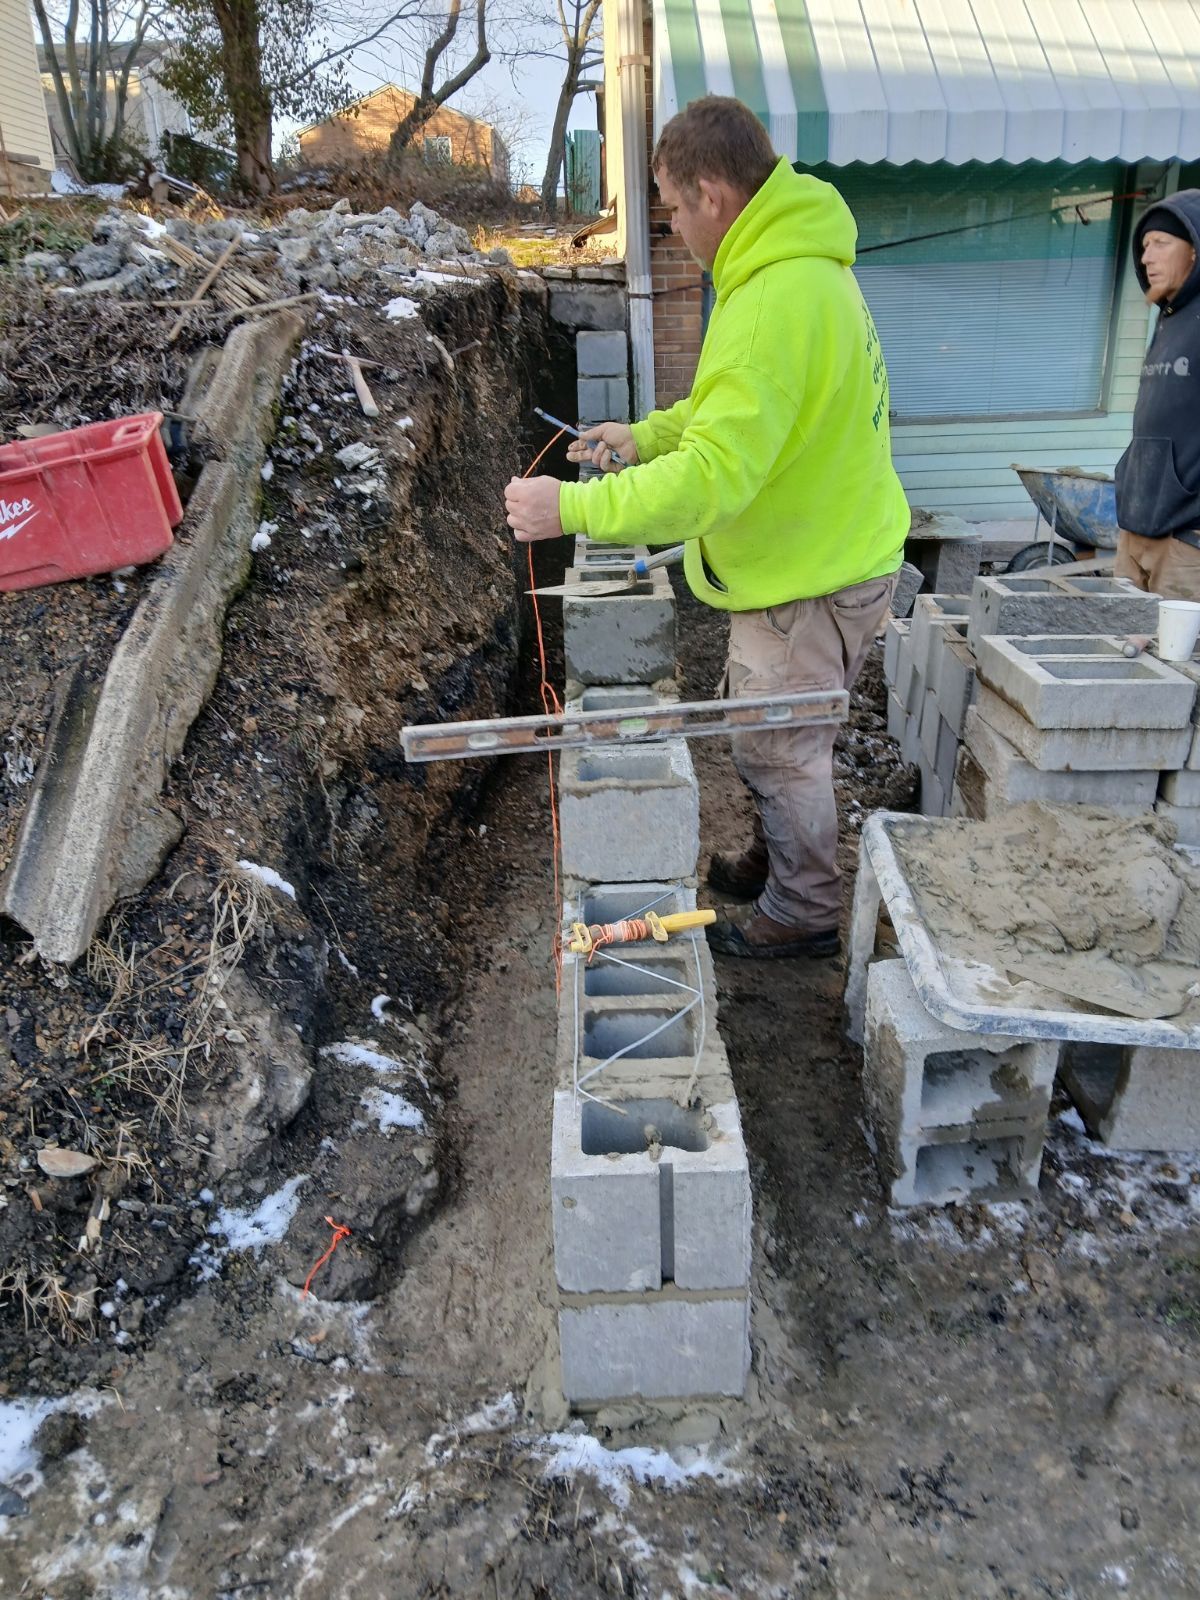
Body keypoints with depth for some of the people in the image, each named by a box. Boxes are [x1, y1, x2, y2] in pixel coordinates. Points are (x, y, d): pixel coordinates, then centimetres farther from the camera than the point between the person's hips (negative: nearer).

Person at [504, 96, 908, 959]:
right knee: (768, 731, 23)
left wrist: (573, 508, -26)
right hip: (819, 554, 10)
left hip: (810, 579, -10)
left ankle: (806, 911, 27)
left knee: (780, 749, 7)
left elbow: (710, 478, -32)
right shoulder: (804, 265, 7)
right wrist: (648, 435, 10)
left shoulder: (776, 305, -28)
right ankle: (773, 862, 43)